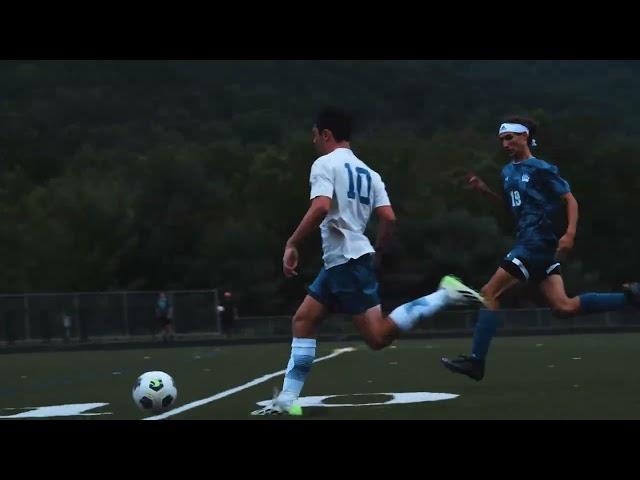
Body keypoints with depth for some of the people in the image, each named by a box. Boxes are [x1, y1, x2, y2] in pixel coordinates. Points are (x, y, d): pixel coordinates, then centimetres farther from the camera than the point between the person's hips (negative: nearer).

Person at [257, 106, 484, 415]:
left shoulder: (325, 164, -7)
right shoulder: (367, 172, 17)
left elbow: (321, 207, -24)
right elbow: (389, 218, 9)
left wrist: (292, 245, -16)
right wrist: (376, 255, 21)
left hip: (347, 261, -9)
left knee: (378, 337, -9)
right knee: (302, 321, 11)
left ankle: (444, 296, -12)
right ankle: (287, 399, 8)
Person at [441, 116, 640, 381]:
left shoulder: (540, 169, -6)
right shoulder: (508, 172, 18)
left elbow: (570, 200, -6)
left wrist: (570, 233, -20)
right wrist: (485, 191, 16)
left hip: (538, 243, -9)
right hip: (529, 243, 9)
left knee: (489, 293, -11)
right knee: (564, 307, 4)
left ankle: (476, 361, -11)